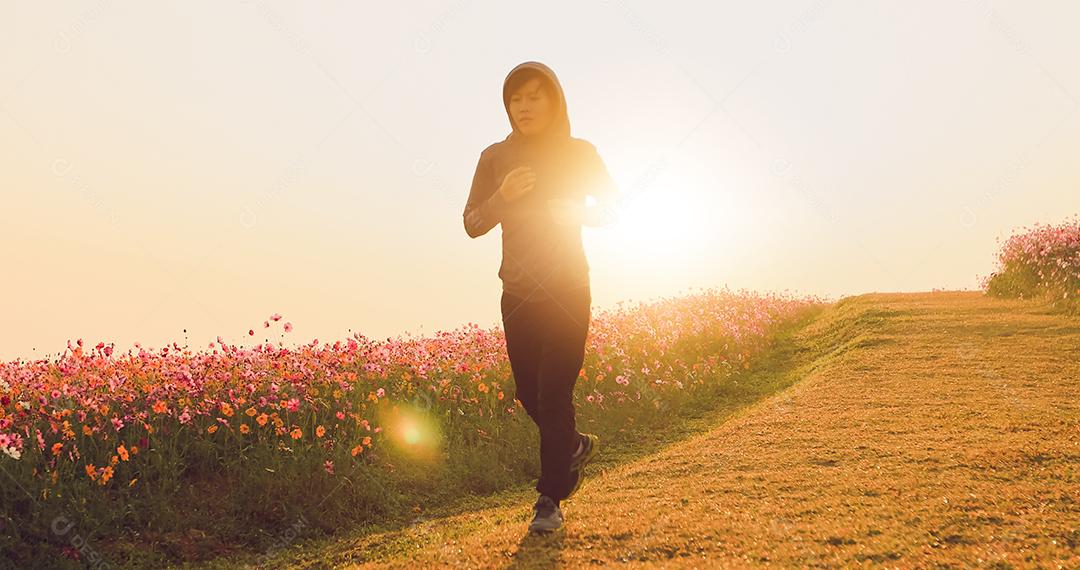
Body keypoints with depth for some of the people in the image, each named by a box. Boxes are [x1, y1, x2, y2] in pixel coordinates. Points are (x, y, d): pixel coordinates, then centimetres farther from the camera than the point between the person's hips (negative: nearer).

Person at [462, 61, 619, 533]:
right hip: (519, 293, 3)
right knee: (528, 393, 10)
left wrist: (578, 213, -16)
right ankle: (576, 446, 39)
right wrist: (502, 196, -19)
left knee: (554, 392, -8)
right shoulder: (495, 157, 1)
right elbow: (472, 225, 0)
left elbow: (612, 210, 4)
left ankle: (551, 498, 5)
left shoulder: (580, 154, -2)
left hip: (569, 290, -3)